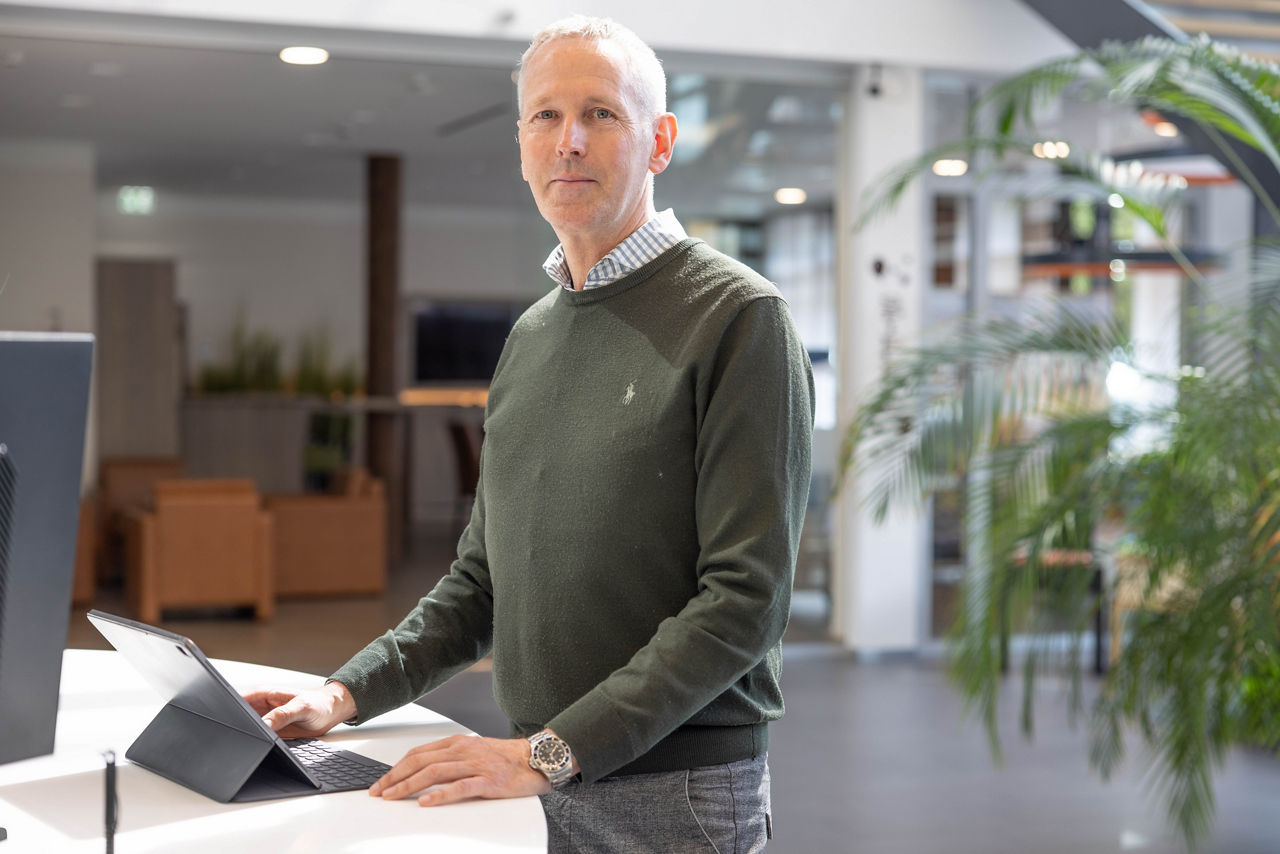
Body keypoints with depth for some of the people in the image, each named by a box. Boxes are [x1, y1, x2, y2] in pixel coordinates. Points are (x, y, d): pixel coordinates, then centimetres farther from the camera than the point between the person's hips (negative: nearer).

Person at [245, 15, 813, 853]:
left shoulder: (738, 316, -11)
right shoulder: (531, 335, 11)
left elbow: (745, 597, -18)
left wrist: (554, 751, -22)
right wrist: (347, 694, 3)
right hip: (540, 786, 6)